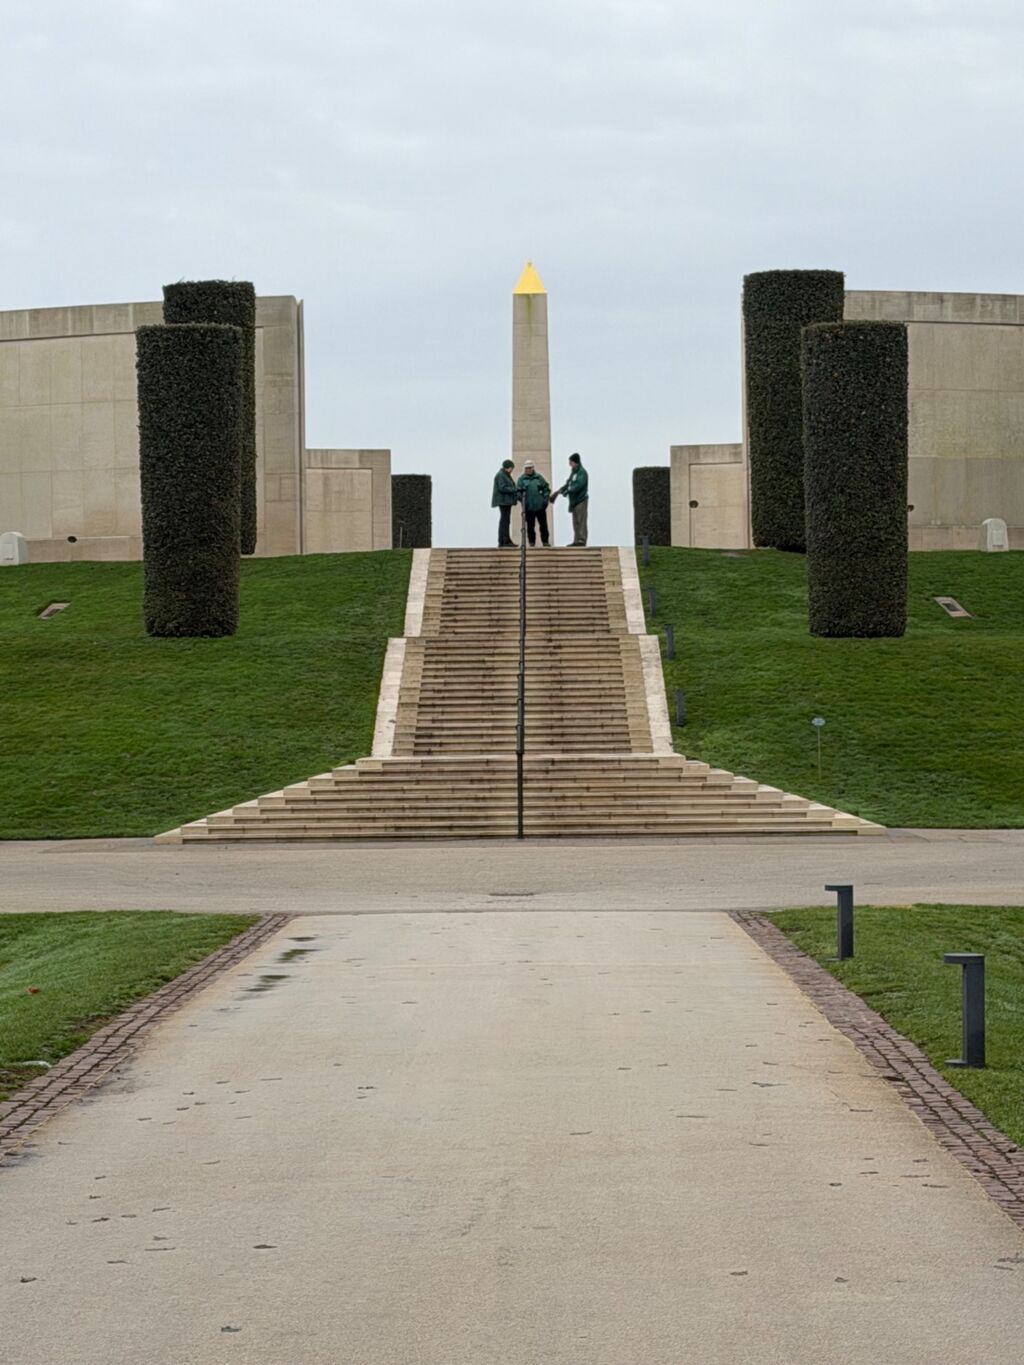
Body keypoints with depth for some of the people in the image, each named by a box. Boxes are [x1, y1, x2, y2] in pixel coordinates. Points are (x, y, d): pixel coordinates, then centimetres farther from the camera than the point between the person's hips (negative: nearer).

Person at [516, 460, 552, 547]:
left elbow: (546, 488, 9)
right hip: (529, 507, -1)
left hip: (540, 506, 1)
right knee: (530, 525, 2)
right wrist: (522, 500, -15)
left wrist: (546, 498, -1)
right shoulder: (522, 478, 2)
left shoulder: (539, 477, 6)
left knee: (543, 524, 5)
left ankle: (545, 541, 13)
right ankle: (531, 541, 10)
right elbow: (518, 491, -3)